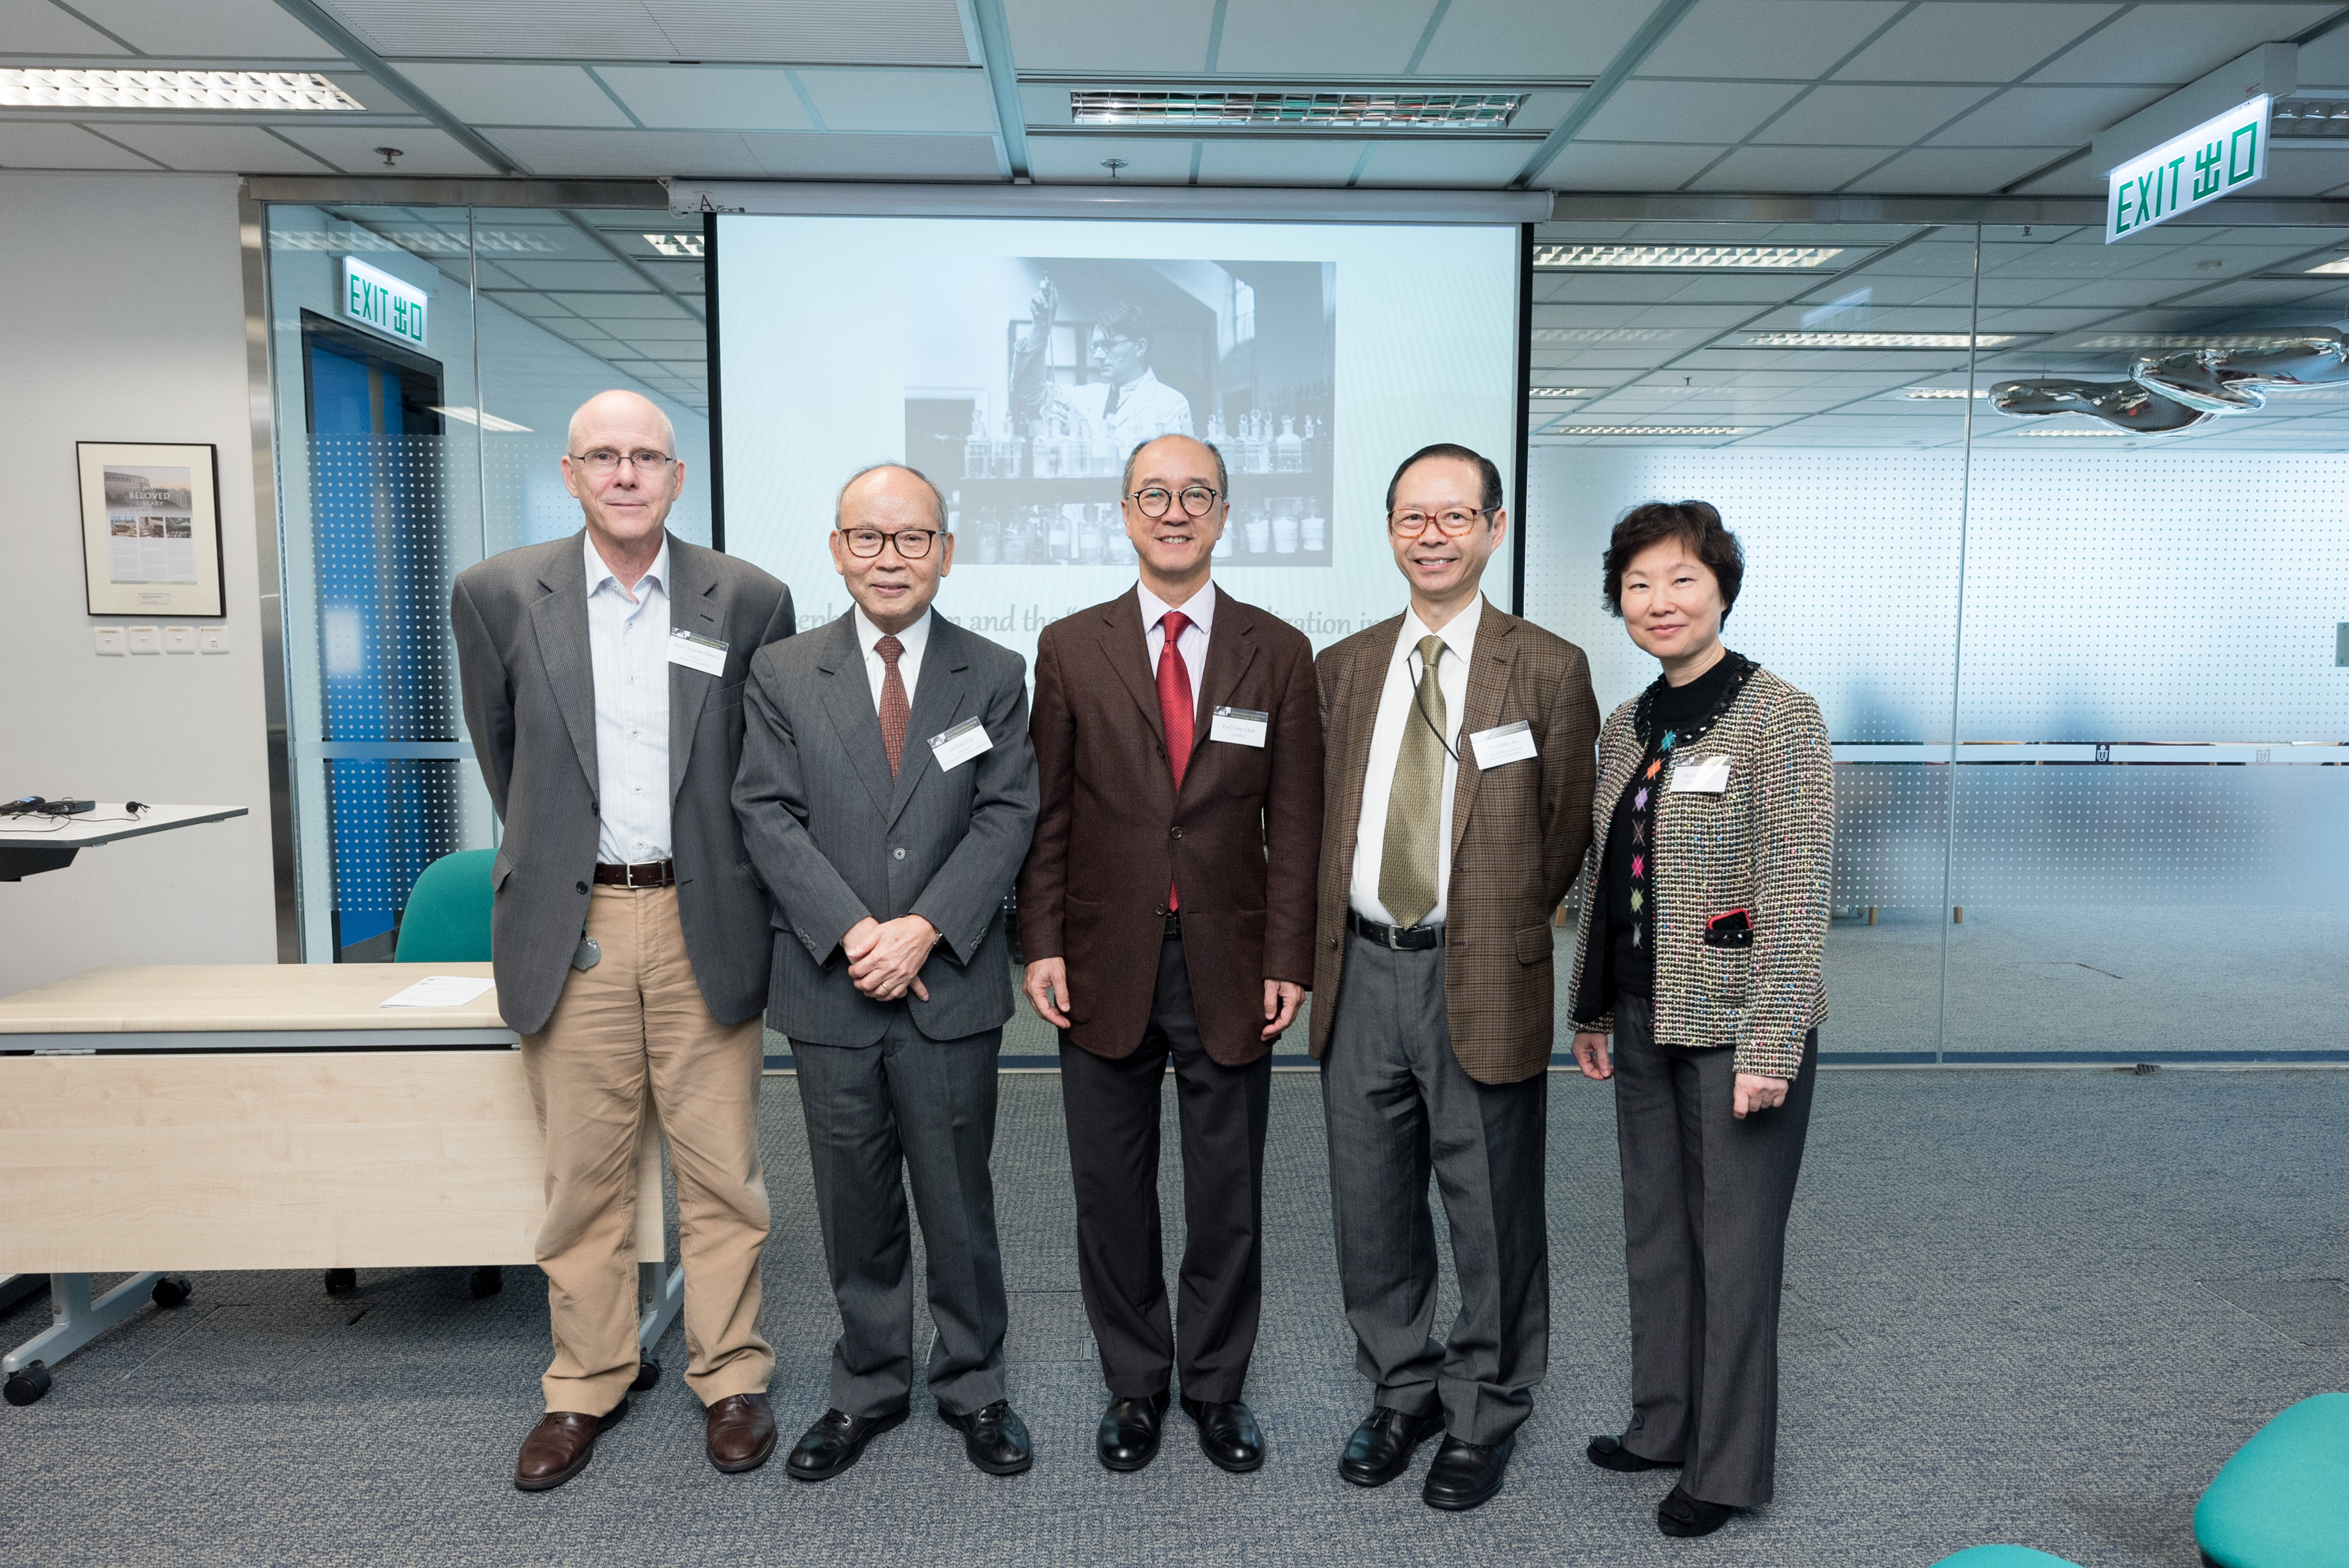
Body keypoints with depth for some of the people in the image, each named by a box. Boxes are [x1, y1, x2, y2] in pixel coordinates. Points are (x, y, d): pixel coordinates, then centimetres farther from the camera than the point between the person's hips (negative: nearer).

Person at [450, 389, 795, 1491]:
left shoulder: (749, 600, -1)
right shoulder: (498, 594, 0)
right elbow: (502, 753, 13)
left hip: (703, 924, 0)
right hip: (572, 926, 1)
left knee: (722, 1171, 7)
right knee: (582, 1174, 11)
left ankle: (731, 1376, 24)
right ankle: (587, 1384, 28)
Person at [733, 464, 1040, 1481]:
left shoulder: (995, 677, 3)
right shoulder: (782, 675, 4)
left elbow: (1008, 816, -4)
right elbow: (768, 816, -3)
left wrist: (924, 927, -16)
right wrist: (852, 931, -15)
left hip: (951, 987, -1)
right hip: (830, 988, 1)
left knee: (958, 1198, 9)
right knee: (855, 1204, 13)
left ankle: (972, 1386, 27)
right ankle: (867, 1388, 31)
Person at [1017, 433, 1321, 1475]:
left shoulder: (1279, 653, 2)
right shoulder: (1070, 648, 3)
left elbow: (1294, 822, 1)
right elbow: (1046, 811, 3)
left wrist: (1288, 960, -4)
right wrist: (1042, 945, -4)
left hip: (1229, 967, 0)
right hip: (1106, 962, 0)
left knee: (1228, 1194, 11)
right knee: (1112, 1192, 11)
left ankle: (1216, 1386, 30)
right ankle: (1133, 1386, 30)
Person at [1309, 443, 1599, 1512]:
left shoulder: (1548, 669, -2)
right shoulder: (1344, 667, 9)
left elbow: (1566, 838, 1)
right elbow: (1323, 817, 12)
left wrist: (1497, 932, 0)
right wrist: (1325, 950, 4)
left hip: (1481, 982, -3)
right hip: (1360, 972, 4)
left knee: (1492, 1214, 9)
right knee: (1370, 1209, 15)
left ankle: (1486, 1415, 31)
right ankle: (1402, 1392, 36)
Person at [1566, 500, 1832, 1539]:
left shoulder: (1780, 718, -12)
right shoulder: (1625, 728, 9)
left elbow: (1797, 897, -16)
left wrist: (1770, 1044, -19)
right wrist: (1591, 1007, 16)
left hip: (1736, 1025, -7)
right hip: (1645, 1024, 7)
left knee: (1736, 1246, 5)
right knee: (1654, 1232, 17)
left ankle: (1729, 1468, 22)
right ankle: (1664, 1424, 34)